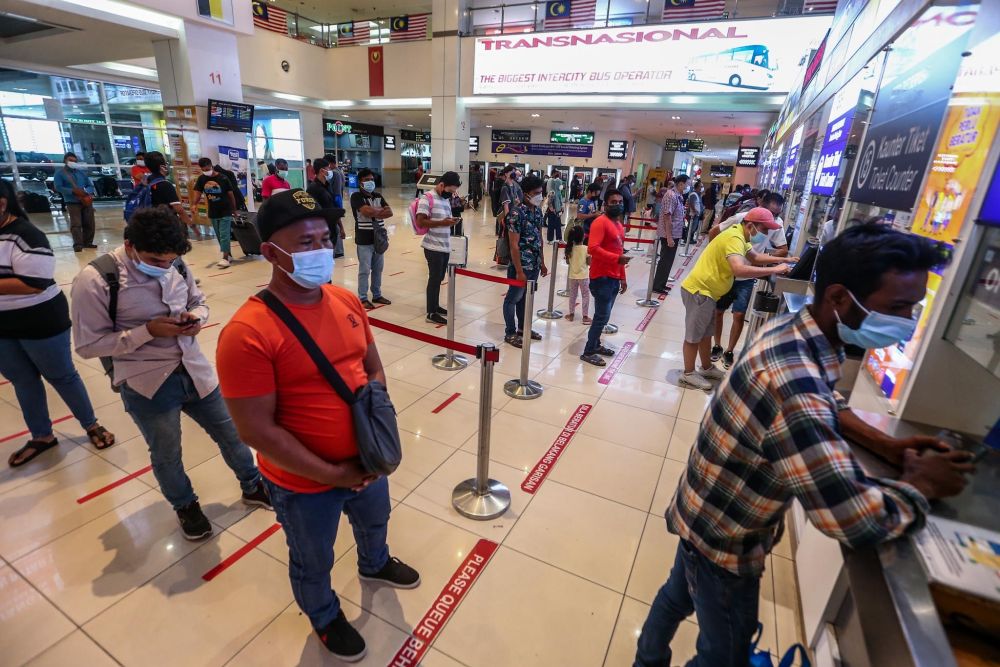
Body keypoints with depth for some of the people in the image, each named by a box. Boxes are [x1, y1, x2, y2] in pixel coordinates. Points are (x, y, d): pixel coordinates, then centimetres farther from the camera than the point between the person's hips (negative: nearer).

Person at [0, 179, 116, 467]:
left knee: (61, 376, 6)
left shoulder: (25, 234, -18)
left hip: (39, 322, -7)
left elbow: (35, 282, -25)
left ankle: (91, 426, 24)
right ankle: (41, 436, 29)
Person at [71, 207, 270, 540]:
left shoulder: (176, 266, -3)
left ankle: (252, 486, 42)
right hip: (146, 386, -4)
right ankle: (186, 507, 45)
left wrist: (196, 318, -11)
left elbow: (199, 301, 12)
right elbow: (88, 344, -13)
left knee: (231, 433, 17)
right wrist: (148, 330, -23)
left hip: (195, 372, 4)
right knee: (166, 455, 17)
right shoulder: (95, 279, -16)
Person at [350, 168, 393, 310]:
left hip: (379, 237, 6)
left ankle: (377, 295, 25)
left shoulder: (378, 196, 11)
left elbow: (390, 212, 0)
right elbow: (367, 211, -24)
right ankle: (362, 298, 10)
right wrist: (382, 210, -7)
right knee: (364, 270, 0)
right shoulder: (356, 197, -8)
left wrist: (375, 213, -13)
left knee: (378, 269, 13)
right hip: (364, 239, -6)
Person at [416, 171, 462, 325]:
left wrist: (452, 221, 1)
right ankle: (431, 313, 5)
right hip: (434, 247, -8)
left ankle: (435, 306, 29)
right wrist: (442, 222, -22)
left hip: (445, 246, 8)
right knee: (434, 278, -3)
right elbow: (420, 222, -18)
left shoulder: (446, 199, 14)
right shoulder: (427, 199, -12)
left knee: (439, 278, 15)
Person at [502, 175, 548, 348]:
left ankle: (524, 328, 34)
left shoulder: (537, 210, 7)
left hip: (534, 264, 8)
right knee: (513, 298, 6)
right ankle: (510, 333, 18)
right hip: (521, 264, -8)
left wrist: (542, 262, 14)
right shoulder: (516, 213, -18)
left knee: (526, 297, 20)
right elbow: (514, 244, -19)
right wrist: (519, 270, -20)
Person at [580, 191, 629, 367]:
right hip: (602, 278, -9)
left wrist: (622, 278, 20)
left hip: (614, 278, 9)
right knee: (602, 316, -6)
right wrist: (617, 258, -27)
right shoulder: (600, 222, -13)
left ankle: (596, 344, 28)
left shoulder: (619, 225, 16)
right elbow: (592, 248, -24)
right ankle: (588, 352, 3)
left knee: (603, 315, 15)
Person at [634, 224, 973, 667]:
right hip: (723, 540, -8)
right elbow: (856, 520, -36)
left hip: (706, 513, 9)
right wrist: (921, 484, -17)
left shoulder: (795, 333, -7)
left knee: (678, 596, 31)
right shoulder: (794, 380, -39)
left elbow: (826, 405, 13)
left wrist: (888, 445, -2)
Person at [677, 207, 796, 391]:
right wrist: (774, 270, -31)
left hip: (706, 291, 10)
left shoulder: (740, 236, 12)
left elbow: (754, 257, 25)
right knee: (694, 336, 1)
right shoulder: (734, 238, -22)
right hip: (699, 291, -10)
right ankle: (688, 375, 14)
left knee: (706, 333, 20)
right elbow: (739, 270, -38)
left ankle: (707, 368, 35)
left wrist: (782, 260, 14)